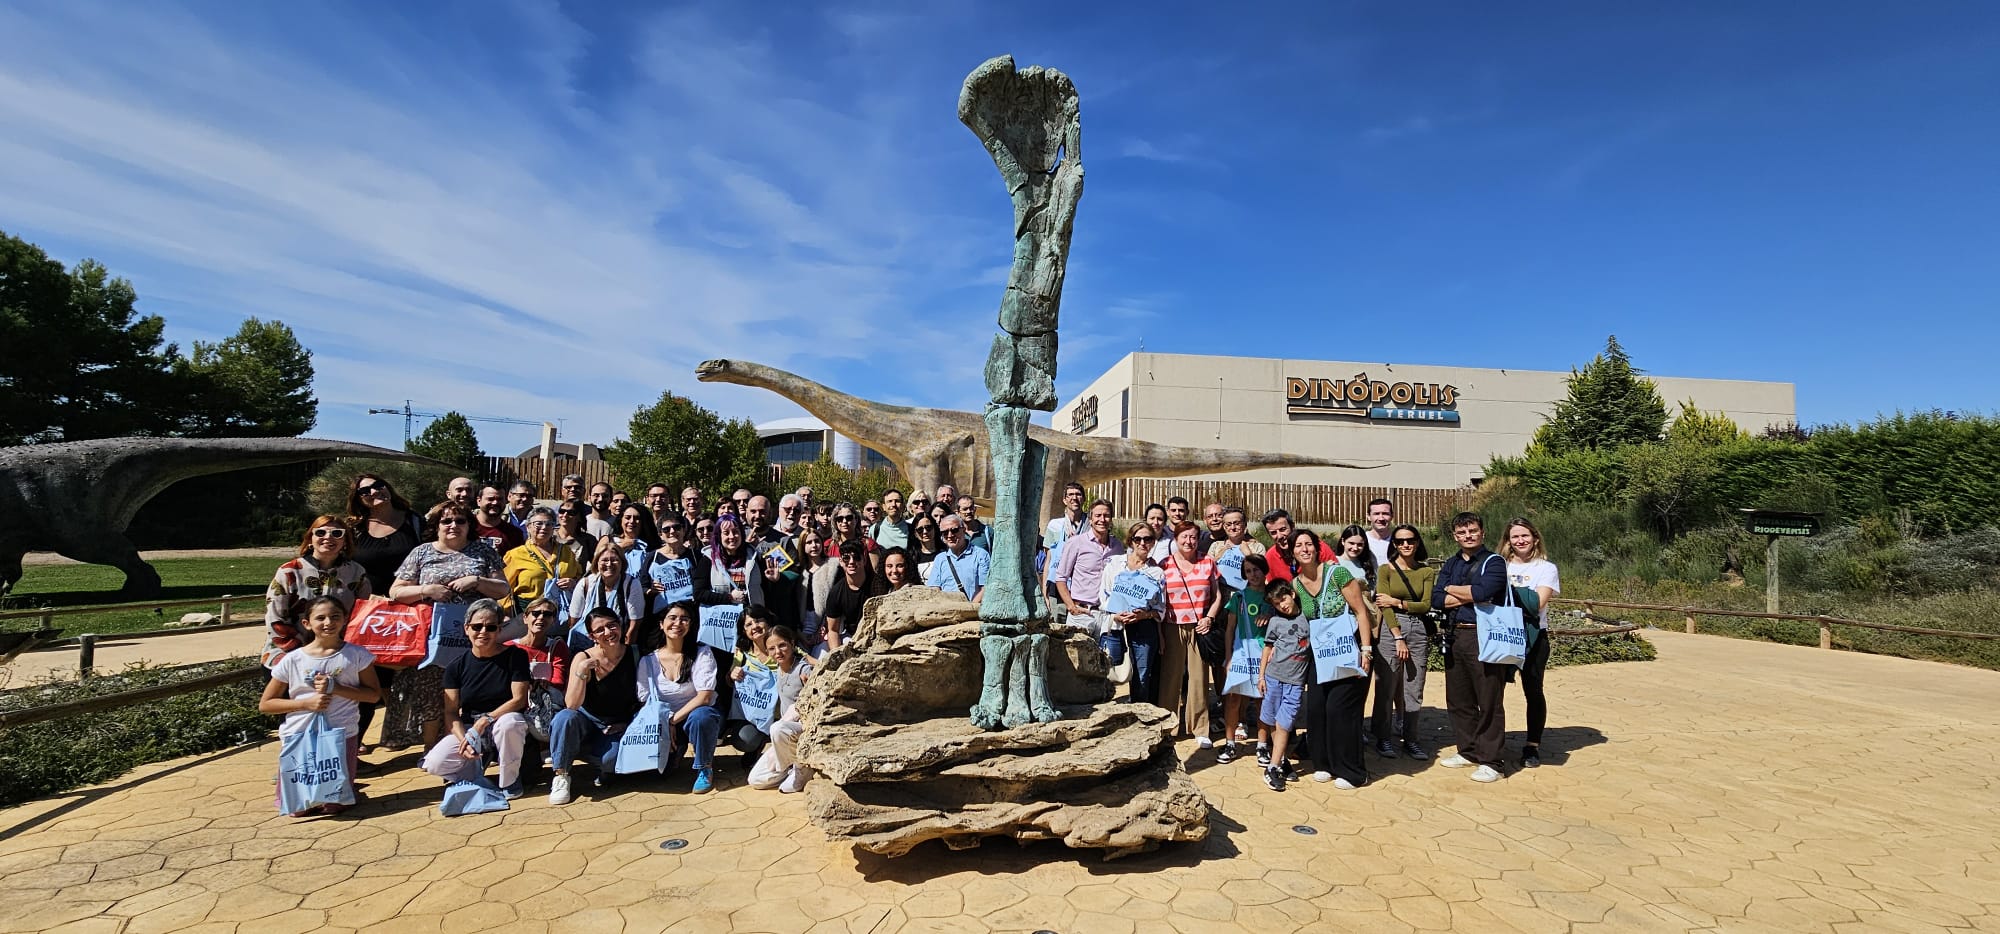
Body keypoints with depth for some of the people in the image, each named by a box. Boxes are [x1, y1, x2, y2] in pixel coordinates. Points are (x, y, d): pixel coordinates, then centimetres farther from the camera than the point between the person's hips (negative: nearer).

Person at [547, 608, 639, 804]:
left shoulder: (634, 654, -6)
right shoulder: (583, 659, -12)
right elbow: (572, 705, -21)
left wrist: (627, 722, -7)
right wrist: (581, 671, -32)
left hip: (617, 727, 0)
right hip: (587, 721, 0)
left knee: (611, 758, -32)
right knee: (565, 717, -34)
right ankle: (561, 776, -15)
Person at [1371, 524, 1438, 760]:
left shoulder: (1427, 571, 8)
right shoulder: (1386, 569, 1)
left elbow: (1426, 605, 0)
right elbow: (1384, 606, -6)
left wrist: (1397, 602, -11)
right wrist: (1399, 638, -12)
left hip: (1419, 630, 2)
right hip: (1391, 629, -2)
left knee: (1414, 689, 6)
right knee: (1387, 687, -1)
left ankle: (1410, 739, 17)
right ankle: (1383, 738, 10)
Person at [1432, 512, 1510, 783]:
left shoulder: (1493, 562, -3)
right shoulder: (1451, 564, 14)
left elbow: (1483, 591, -21)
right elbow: (1436, 598, 2)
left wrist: (1452, 589, -5)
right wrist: (1470, 596, -10)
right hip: (1454, 636, 6)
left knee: (1489, 701, -1)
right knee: (1458, 700, 13)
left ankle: (1489, 761, 7)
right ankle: (1468, 752, 26)